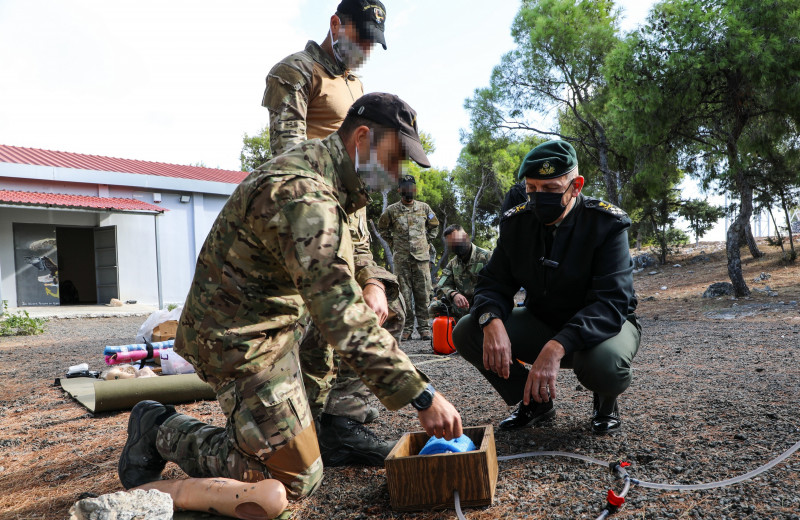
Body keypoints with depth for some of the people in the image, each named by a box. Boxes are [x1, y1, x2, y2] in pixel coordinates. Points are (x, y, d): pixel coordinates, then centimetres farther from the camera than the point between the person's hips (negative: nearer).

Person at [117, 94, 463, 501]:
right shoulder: (303, 196, -29)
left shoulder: (318, 170, 4)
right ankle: (163, 432, 8)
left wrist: (372, 287, 4)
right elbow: (343, 321, -34)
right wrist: (422, 396, -31)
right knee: (296, 479, -4)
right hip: (240, 340, -10)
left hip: (268, 324, 10)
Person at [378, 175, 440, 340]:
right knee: (404, 294, 1)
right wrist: (392, 243, 11)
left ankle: (424, 327, 8)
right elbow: (382, 227, 19)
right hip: (401, 258, -1)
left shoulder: (424, 208, 9)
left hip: (421, 257, 1)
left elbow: (434, 226, 24)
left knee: (423, 294, 1)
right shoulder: (392, 210, 4)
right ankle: (407, 328, 8)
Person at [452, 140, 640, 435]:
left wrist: (557, 347, -46)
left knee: (604, 363, -40)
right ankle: (535, 402, 6)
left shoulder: (607, 224, -20)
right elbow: (494, 283, -6)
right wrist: (492, 322, -31)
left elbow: (611, 302, -30)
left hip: (601, 325, -4)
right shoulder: (516, 222, -7)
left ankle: (605, 401, 2)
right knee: (466, 333, -17)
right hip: (541, 323, 4)